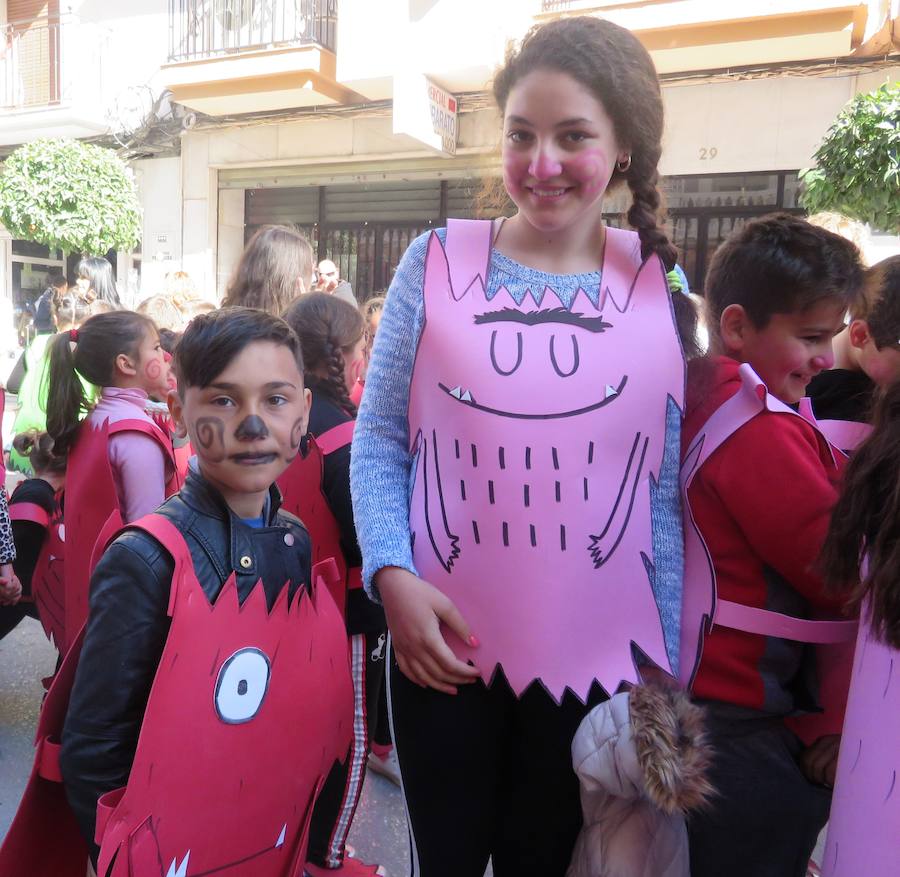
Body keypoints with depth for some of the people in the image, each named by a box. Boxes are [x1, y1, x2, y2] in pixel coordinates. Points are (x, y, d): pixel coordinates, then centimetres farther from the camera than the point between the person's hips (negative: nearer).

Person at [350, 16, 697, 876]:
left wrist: (668, 672, 4)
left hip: (600, 658, 1)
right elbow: (379, 440, 1)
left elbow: (665, 494, 2)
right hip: (443, 646, 0)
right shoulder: (436, 263, -3)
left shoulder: (662, 293, -1)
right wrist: (391, 575, -14)